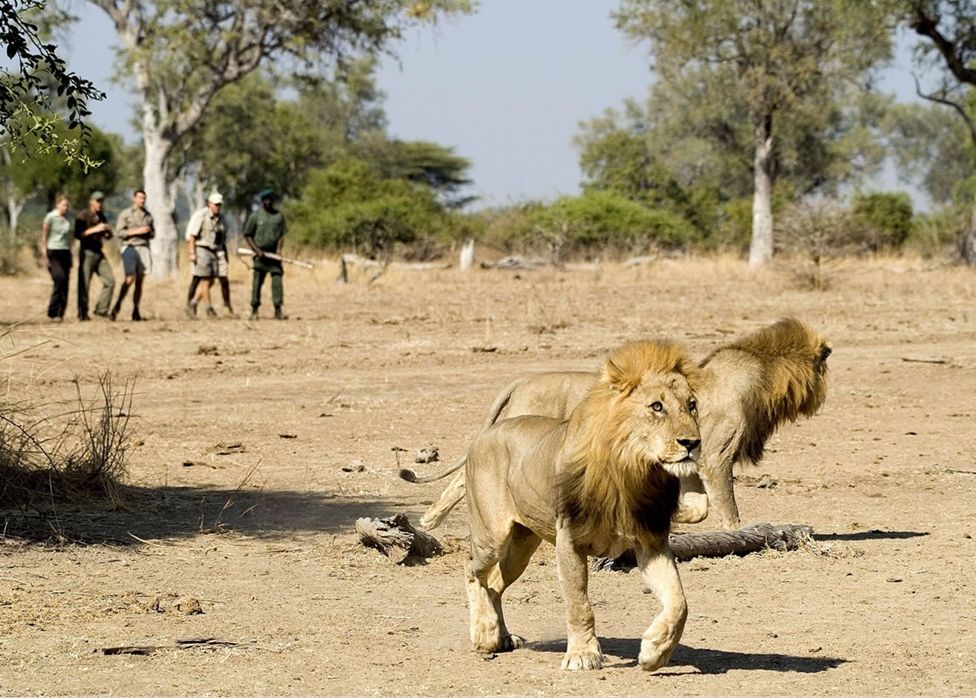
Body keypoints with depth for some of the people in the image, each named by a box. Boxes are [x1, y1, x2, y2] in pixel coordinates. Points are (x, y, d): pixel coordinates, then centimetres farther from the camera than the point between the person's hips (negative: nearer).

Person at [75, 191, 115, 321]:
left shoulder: (101, 216, 14)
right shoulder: (83, 216, -7)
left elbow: (107, 236, 21)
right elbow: (78, 234, -17)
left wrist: (108, 231, -3)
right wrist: (95, 229, -22)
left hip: (99, 253, 7)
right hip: (86, 253, -7)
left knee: (110, 281, -1)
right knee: (84, 285, -8)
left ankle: (101, 310, 6)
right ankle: (82, 314, -4)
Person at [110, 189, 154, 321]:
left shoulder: (148, 216, 15)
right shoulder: (125, 214, 1)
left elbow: (152, 233, 23)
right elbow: (119, 231, -6)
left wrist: (148, 232, -1)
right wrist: (137, 231, -13)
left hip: (143, 249, 4)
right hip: (130, 247, -4)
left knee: (139, 281, 2)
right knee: (130, 279, -16)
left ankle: (135, 311, 6)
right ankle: (117, 306, -8)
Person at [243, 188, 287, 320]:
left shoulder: (279, 216, 8)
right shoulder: (255, 216, 0)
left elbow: (281, 234, 8)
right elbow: (247, 235, 2)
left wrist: (279, 248, -9)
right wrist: (256, 249, -9)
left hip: (274, 254, 2)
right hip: (260, 254, -2)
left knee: (277, 280, -7)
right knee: (257, 281, -1)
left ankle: (278, 310, -8)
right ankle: (254, 311, 7)